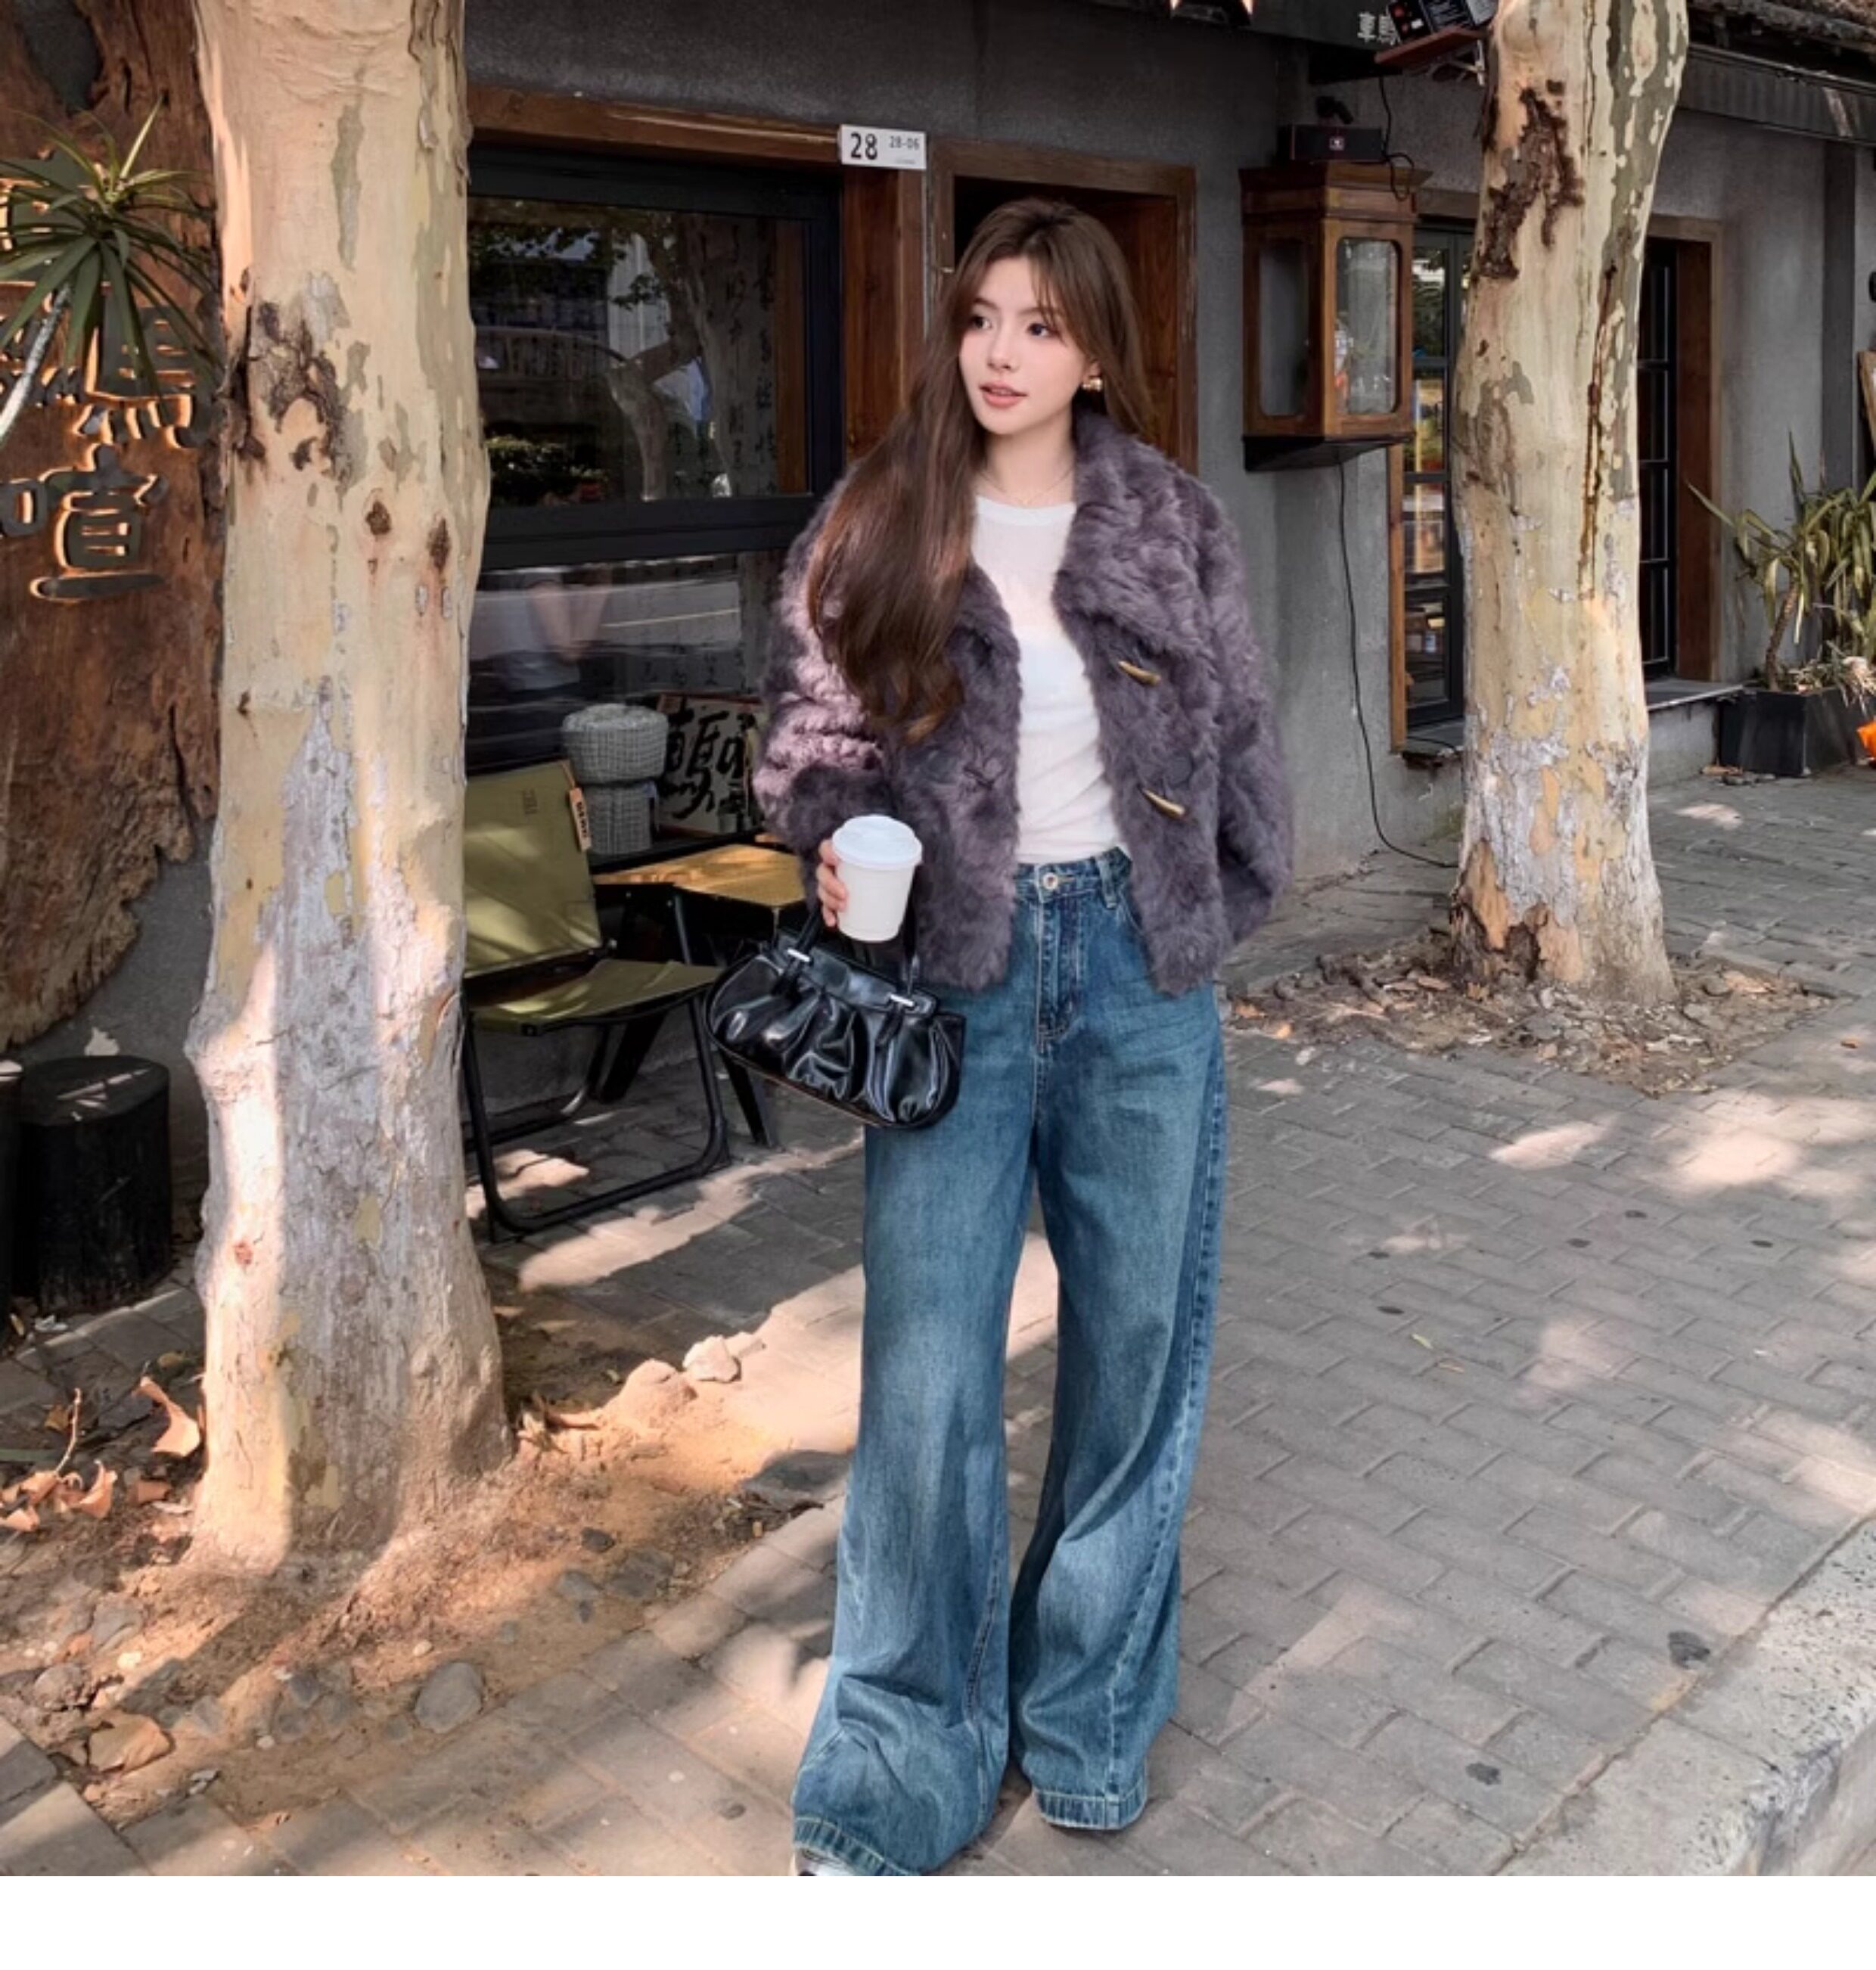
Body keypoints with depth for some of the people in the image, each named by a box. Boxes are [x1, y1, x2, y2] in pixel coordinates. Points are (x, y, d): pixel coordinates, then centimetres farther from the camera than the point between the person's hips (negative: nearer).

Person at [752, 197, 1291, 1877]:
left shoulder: (1172, 523, 5)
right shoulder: (874, 523, 2)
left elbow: (1239, 735, 11)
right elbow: (815, 732, 7)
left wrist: (1207, 919, 5)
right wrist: (837, 854, -12)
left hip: (1137, 960, 2)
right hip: (957, 967, -1)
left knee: (1136, 1340, 9)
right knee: (927, 1373, -3)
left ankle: (1087, 1709, 29)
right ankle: (894, 1786, 13)